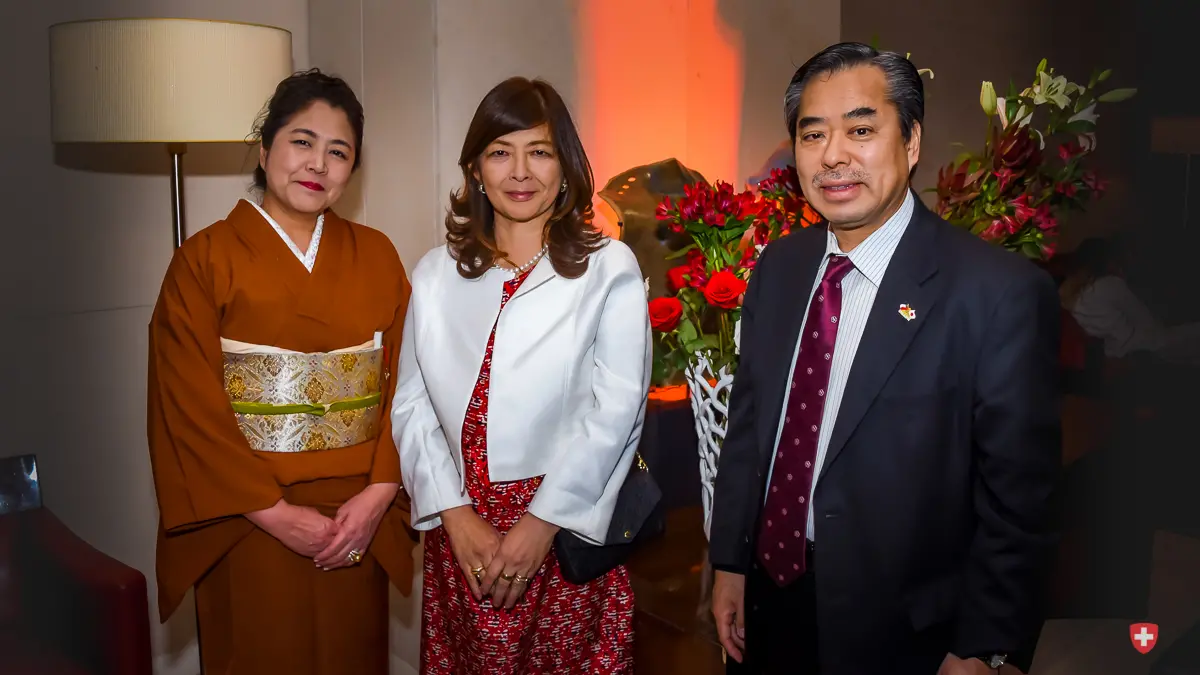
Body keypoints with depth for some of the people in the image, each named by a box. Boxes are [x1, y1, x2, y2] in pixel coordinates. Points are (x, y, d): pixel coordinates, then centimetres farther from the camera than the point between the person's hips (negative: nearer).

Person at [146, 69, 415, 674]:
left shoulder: (375, 256, 5)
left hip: (358, 521, 3)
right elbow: (190, 409, -8)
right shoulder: (205, 260, -4)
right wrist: (275, 512, -13)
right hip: (249, 526, -2)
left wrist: (378, 493, -11)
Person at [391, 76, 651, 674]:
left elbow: (615, 407, -9)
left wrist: (542, 522, -13)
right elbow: (412, 405, 3)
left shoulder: (609, 268, -3)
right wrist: (454, 513, -8)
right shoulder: (436, 273, 7)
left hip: (565, 533, -2)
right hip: (459, 532, 3)